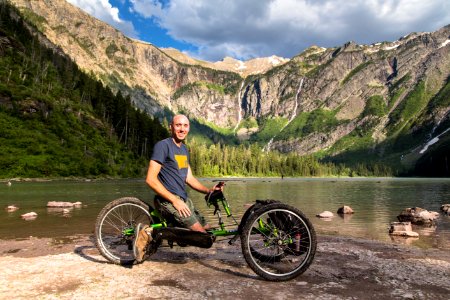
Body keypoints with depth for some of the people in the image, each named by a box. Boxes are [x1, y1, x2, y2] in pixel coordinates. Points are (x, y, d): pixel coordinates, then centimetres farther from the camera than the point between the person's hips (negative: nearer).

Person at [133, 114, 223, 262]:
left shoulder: (184, 149, 15)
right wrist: (174, 200, -21)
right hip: (168, 199, -9)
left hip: (183, 199, 9)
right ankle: (150, 232, -9)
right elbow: (150, 179, -18)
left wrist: (209, 190, 0)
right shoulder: (163, 145, -12)